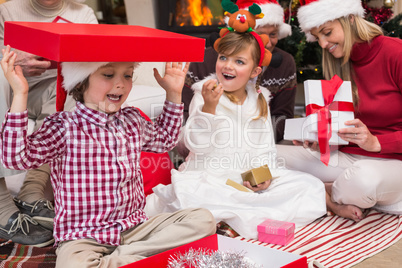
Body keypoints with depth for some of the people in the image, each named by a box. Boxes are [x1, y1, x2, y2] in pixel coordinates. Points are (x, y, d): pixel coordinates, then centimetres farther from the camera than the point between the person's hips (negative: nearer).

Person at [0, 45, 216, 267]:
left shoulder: (133, 121, 10)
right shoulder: (64, 127, -9)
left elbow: (164, 139, 30)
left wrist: (174, 93, 23)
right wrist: (20, 95, -26)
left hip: (134, 228, 6)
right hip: (82, 237, -6)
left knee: (204, 220, -10)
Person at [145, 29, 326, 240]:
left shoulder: (259, 102, 10)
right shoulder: (204, 96, -2)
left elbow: (265, 150, 12)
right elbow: (195, 144, -12)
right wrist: (209, 107, -25)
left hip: (251, 180, 5)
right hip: (209, 178, -4)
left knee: (310, 186, -10)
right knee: (190, 196, -37)